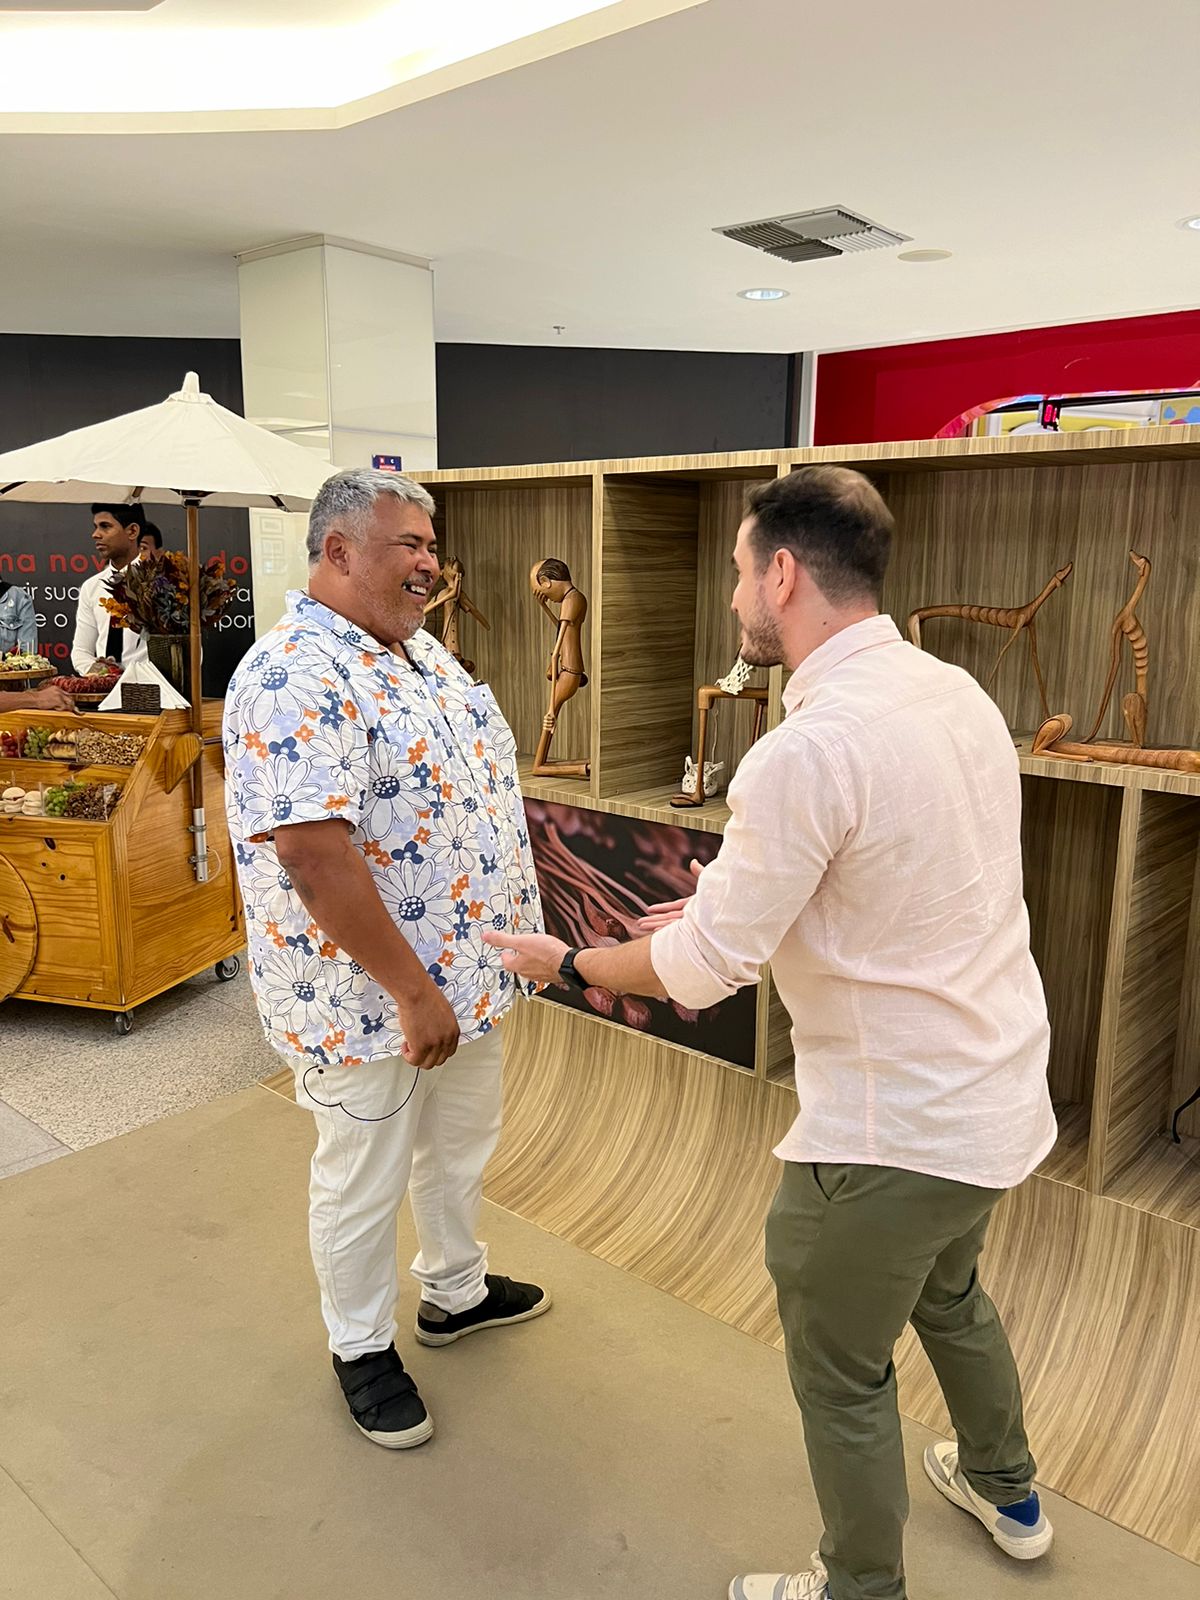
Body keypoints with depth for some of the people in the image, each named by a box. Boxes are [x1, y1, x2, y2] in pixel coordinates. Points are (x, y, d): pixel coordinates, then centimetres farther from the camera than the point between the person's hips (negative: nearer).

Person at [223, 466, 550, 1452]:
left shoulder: (421, 652, 7)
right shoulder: (294, 678, -24)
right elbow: (314, 856, -29)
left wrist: (513, 926, 14)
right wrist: (412, 993, -24)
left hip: (467, 972, 9)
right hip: (369, 999, -9)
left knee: (462, 1144, 26)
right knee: (364, 1182, 13)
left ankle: (457, 1292, 51)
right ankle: (363, 1348, 38)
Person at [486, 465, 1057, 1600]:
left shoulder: (807, 750, -28)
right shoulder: (956, 694, -1)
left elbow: (700, 969, -20)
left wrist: (569, 962, -2)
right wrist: (734, 909, 12)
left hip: (894, 1131, -9)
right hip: (999, 1094, 9)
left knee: (842, 1374, 16)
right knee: (947, 1294, 33)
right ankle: (1004, 1490, 58)